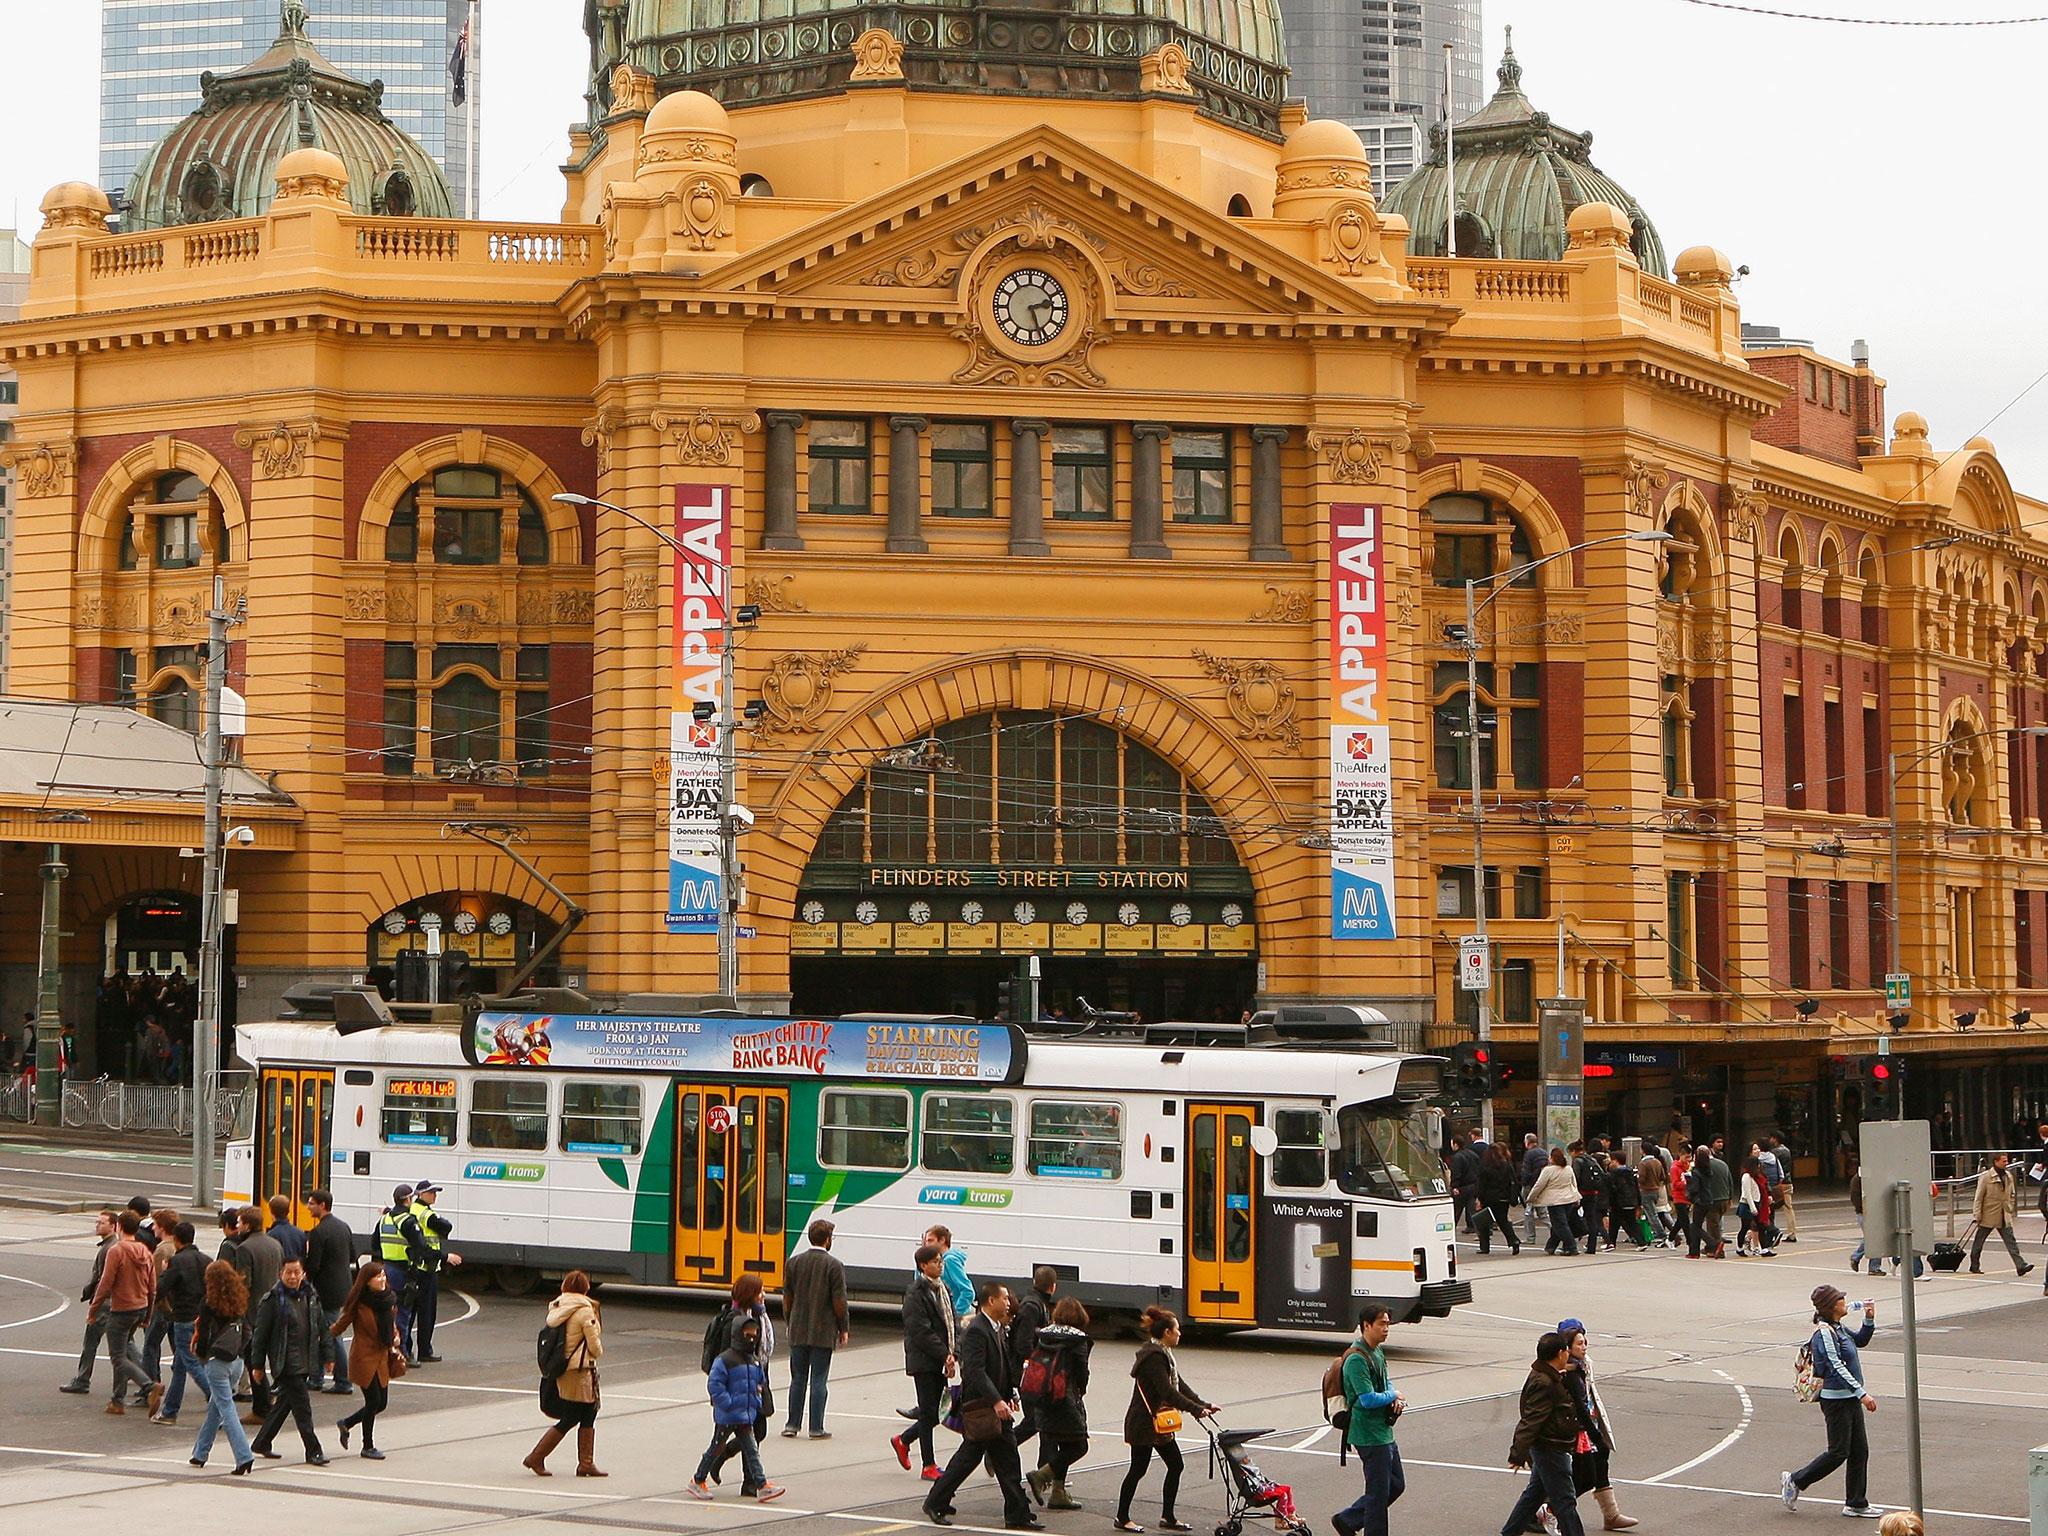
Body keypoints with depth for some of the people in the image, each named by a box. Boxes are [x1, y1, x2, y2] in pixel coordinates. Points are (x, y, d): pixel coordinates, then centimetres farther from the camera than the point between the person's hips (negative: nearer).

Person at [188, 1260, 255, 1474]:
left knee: (226, 1409, -4)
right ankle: (200, 1454, 29)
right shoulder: (240, 1302, 4)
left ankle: (244, 1457, -14)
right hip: (237, 1361, 6)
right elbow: (247, 1330, 6)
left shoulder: (208, 1305, -11)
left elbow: (203, 1336, -8)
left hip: (217, 1362, -6)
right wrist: (239, 1350, 12)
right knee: (215, 1407, 19)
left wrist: (200, 1354, 10)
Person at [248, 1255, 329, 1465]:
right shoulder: (272, 1300, -9)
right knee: (302, 1408, -9)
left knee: (284, 1403, 14)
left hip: (306, 1361, 7)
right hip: (286, 1363, -7)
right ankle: (313, 1450, -5)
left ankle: (261, 1443, 27)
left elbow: (321, 1328, 17)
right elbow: (260, 1334, -6)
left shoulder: (311, 1298, 10)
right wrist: (258, 1364, -5)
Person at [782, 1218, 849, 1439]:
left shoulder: (794, 1262, 2)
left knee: (798, 1379, 11)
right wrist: (843, 1329, 2)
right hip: (823, 1333, -4)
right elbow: (839, 1302, -9)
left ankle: (792, 1425, 13)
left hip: (798, 1331, 4)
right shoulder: (834, 1266, -10)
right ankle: (816, 1428, 3)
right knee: (818, 1380, 1)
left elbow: (787, 1298, 7)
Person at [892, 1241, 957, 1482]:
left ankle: (902, 1441, 32)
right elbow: (921, 1332, -18)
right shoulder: (916, 1293, -13)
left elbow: (952, 1324, 11)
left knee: (936, 1412, 11)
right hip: (924, 1362, -8)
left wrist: (953, 1354, -4)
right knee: (929, 1413, -1)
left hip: (941, 1362, 8)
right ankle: (928, 1466, 8)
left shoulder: (942, 1289, 13)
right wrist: (944, 1355, -16)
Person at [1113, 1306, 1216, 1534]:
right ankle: (1122, 1518, 14)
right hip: (1143, 1423, -10)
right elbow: (1167, 1392, -26)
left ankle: (1168, 1517, 15)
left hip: (1159, 1423, 10)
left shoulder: (1163, 1354, 12)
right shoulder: (1153, 1357, -21)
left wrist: (1203, 1404, 2)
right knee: (1138, 1469, 1)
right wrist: (1195, 1410, -25)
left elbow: (1179, 1385, 12)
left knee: (1175, 1465, 8)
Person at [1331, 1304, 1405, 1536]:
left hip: (1384, 1431, 10)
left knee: (1396, 1484, 17)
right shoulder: (1357, 1360, -20)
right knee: (1379, 1492, -2)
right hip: (1369, 1436, -10)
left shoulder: (1378, 1353, 11)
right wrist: (1393, 1396, -8)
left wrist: (1396, 1400, 1)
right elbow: (1368, 1399, -26)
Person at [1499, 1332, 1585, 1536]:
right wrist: (1518, 1454, -27)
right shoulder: (1543, 1384, -23)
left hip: (1546, 1448, 11)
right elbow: (1530, 1421, -26)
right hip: (1551, 1449, -11)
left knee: (1535, 1493, 18)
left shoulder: (1551, 1378, 10)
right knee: (1564, 1500, -6)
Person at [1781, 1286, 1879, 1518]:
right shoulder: (1824, 1332, -18)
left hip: (1850, 1398, 9)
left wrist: (1869, 1319, 12)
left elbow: (1861, 1340, 30)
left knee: (1860, 1451, 9)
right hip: (1836, 1399, -9)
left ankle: (1856, 1503, 16)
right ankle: (1795, 1481, 11)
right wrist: (1862, 1393, -26)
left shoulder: (1838, 1329, 11)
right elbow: (1836, 1366, -23)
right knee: (1838, 1452, -4)